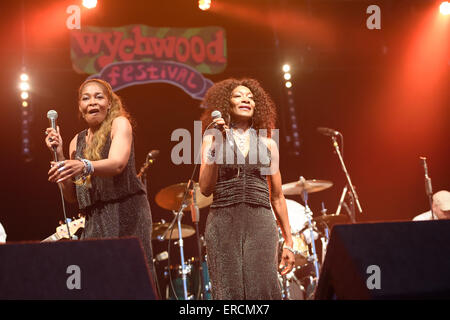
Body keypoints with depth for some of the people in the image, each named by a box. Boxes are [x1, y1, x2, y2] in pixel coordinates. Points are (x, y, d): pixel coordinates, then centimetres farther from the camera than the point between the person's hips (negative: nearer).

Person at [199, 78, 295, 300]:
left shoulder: (267, 144, 15)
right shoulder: (214, 139, 11)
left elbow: (277, 197, 17)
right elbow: (205, 188, -2)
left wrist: (288, 242, 14)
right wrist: (216, 145, -9)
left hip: (261, 223, 1)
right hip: (223, 222, -1)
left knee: (263, 290, -16)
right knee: (229, 293, -9)